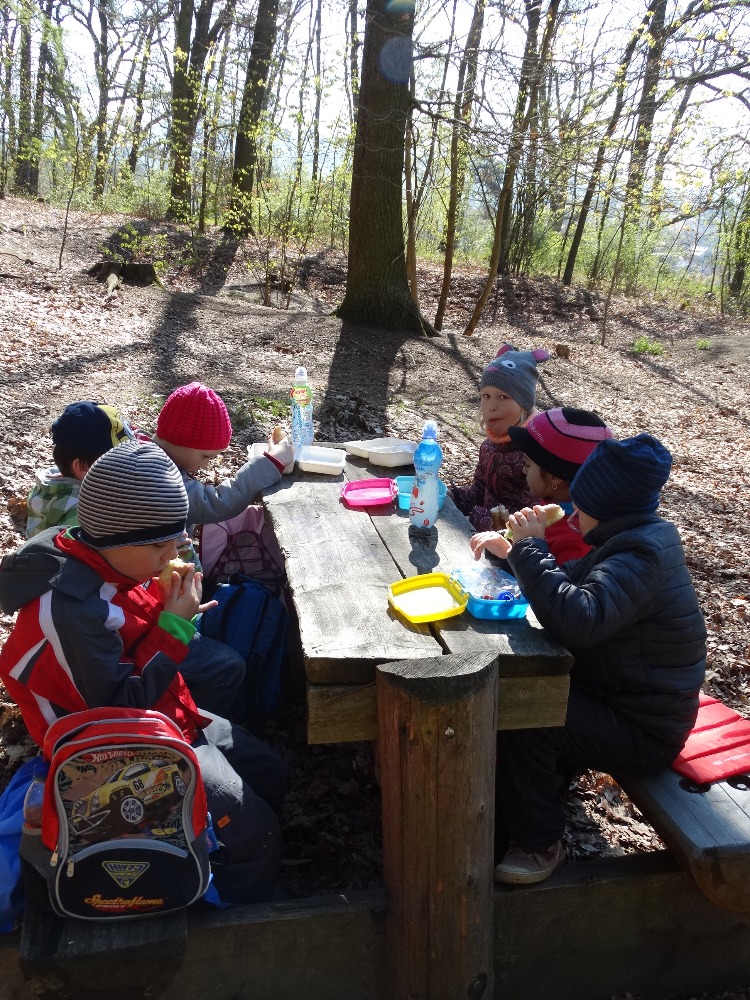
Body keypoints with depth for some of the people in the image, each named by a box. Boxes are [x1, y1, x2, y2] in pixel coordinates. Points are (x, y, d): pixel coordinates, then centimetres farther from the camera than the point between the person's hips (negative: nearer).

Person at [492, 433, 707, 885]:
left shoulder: (639, 557, -27)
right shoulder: (641, 537, 5)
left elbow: (578, 619, -43)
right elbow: (575, 582, 18)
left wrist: (532, 547, -32)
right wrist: (517, 549, 3)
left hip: (644, 732, -10)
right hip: (628, 697, 10)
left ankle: (539, 844, 0)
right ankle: (505, 830, 12)